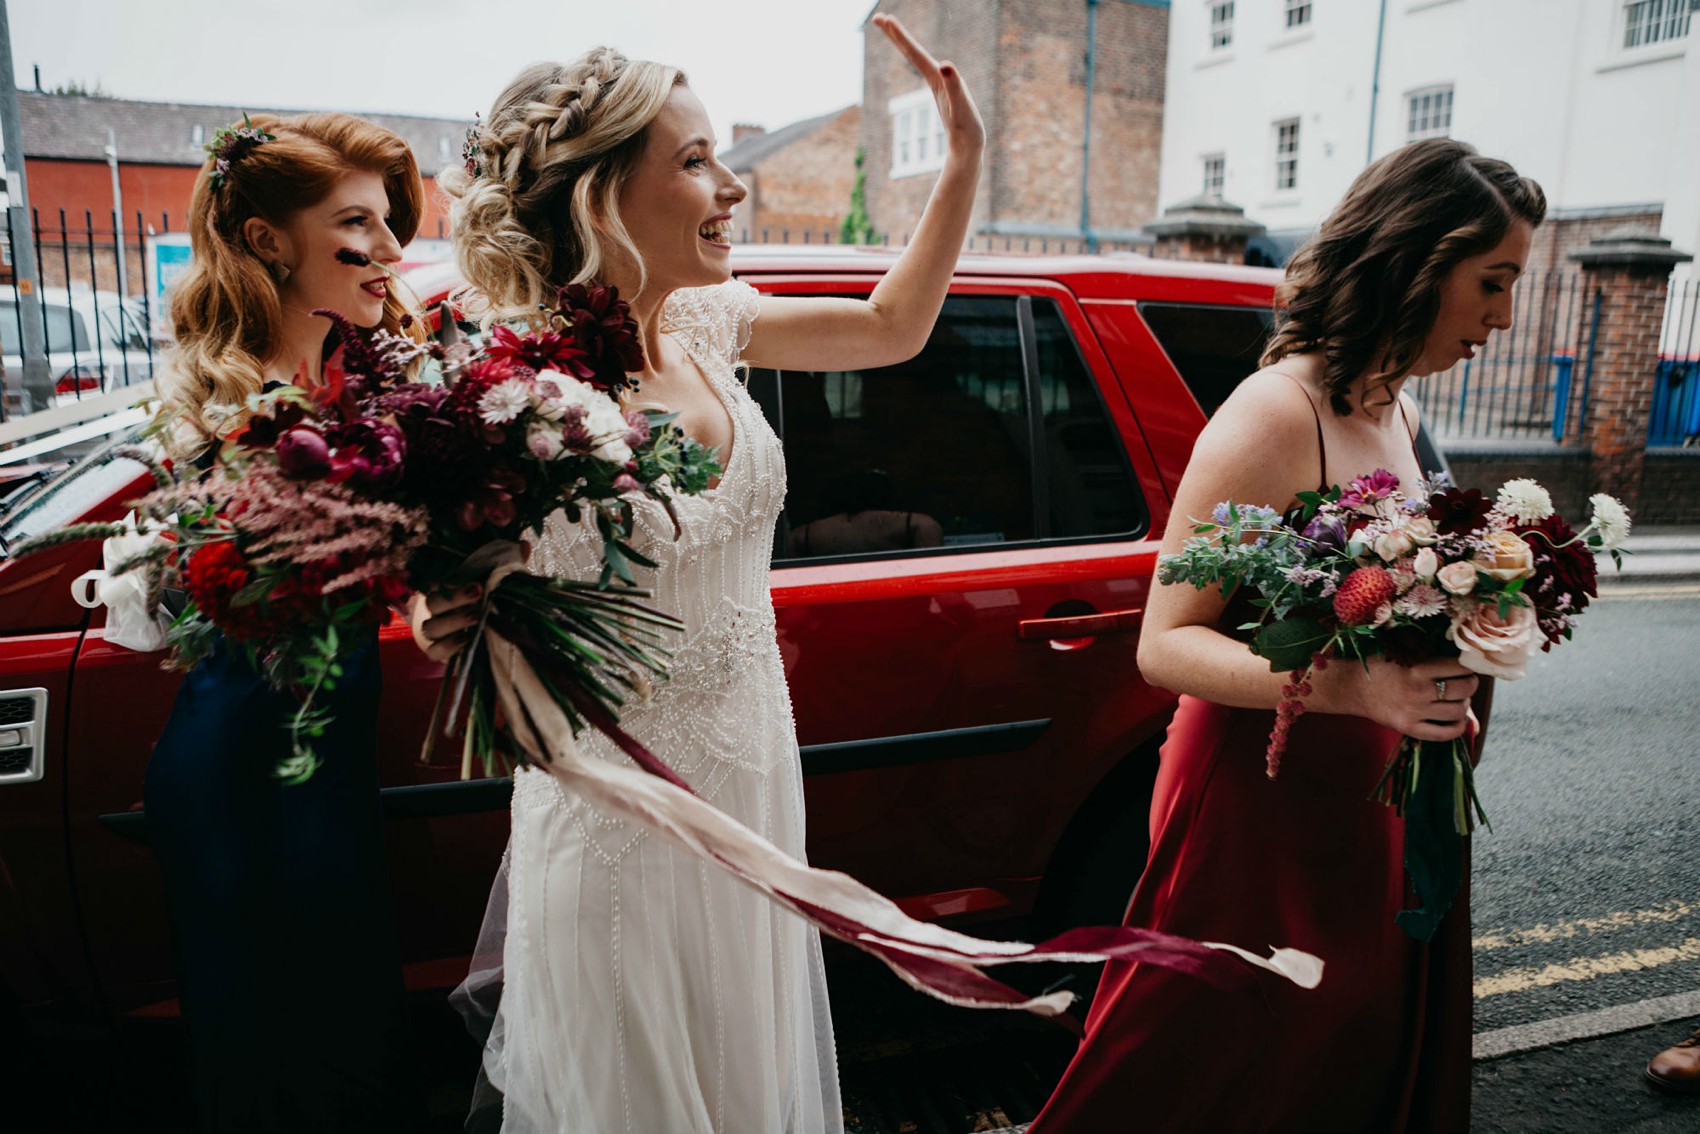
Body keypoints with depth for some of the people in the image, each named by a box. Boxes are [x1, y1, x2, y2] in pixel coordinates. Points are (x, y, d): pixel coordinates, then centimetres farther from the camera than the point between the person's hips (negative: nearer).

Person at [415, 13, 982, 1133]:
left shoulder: (707, 321, -5)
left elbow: (892, 327, 10)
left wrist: (966, 157, 7)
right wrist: (456, 628, -34)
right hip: (622, 820, -6)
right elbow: (483, 624, -12)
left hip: (755, 781, 6)